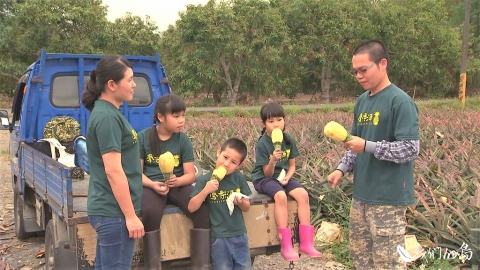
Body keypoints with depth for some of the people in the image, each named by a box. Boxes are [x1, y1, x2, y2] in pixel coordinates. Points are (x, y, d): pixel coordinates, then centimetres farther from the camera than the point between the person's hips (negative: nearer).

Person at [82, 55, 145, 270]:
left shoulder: (108, 112, 11)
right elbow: (113, 171, -22)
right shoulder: (107, 117, -18)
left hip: (108, 209, 10)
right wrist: (130, 216, -18)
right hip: (114, 212, -10)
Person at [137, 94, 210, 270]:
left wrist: (176, 181, -24)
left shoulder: (183, 140, -1)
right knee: (150, 212, -35)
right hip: (151, 185, -2)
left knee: (203, 209, -25)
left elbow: (190, 174, -1)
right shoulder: (143, 137, -5)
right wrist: (153, 184, -21)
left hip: (177, 184, 2)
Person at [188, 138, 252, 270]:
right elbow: (191, 208, -12)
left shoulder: (239, 178, -3)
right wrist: (205, 191, -24)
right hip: (219, 238, -3)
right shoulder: (205, 180, -11)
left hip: (240, 236, 3)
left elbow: (247, 207, 5)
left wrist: (241, 202, -16)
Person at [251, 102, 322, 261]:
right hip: (264, 179, -5)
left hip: (283, 176, 5)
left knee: (303, 194, -21)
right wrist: (272, 160, -35)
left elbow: (292, 165, 5)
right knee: (280, 196, -34)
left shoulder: (289, 140, -2)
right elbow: (267, 173, -16)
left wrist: (287, 178, -15)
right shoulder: (262, 144, -16)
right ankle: (286, 245, -26)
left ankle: (306, 243, -15)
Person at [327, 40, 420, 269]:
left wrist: (367, 146, -21)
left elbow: (410, 149, -18)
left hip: (388, 198, -8)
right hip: (361, 194, 8)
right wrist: (342, 169, 4)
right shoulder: (361, 101, 11)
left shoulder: (400, 101, -13)